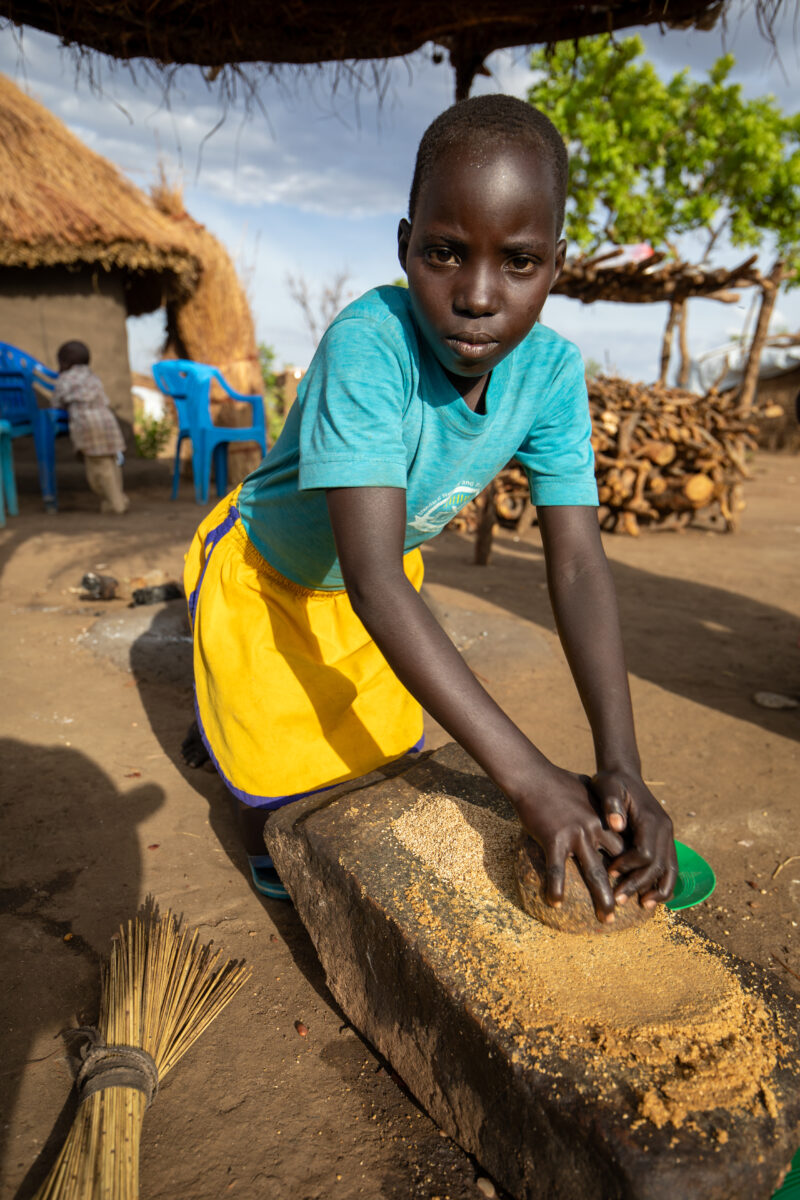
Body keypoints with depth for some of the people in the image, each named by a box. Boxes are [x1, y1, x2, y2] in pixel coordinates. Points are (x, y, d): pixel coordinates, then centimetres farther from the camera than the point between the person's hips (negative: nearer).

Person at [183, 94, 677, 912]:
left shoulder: (552, 373, -24)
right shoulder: (366, 344, -40)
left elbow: (577, 565, -25)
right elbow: (373, 580, -46)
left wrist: (620, 763, -37)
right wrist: (527, 776, -48)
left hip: (378, 582, 5)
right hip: (265, 569, -4)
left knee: (375, 733, 21)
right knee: (274, 753, 7)